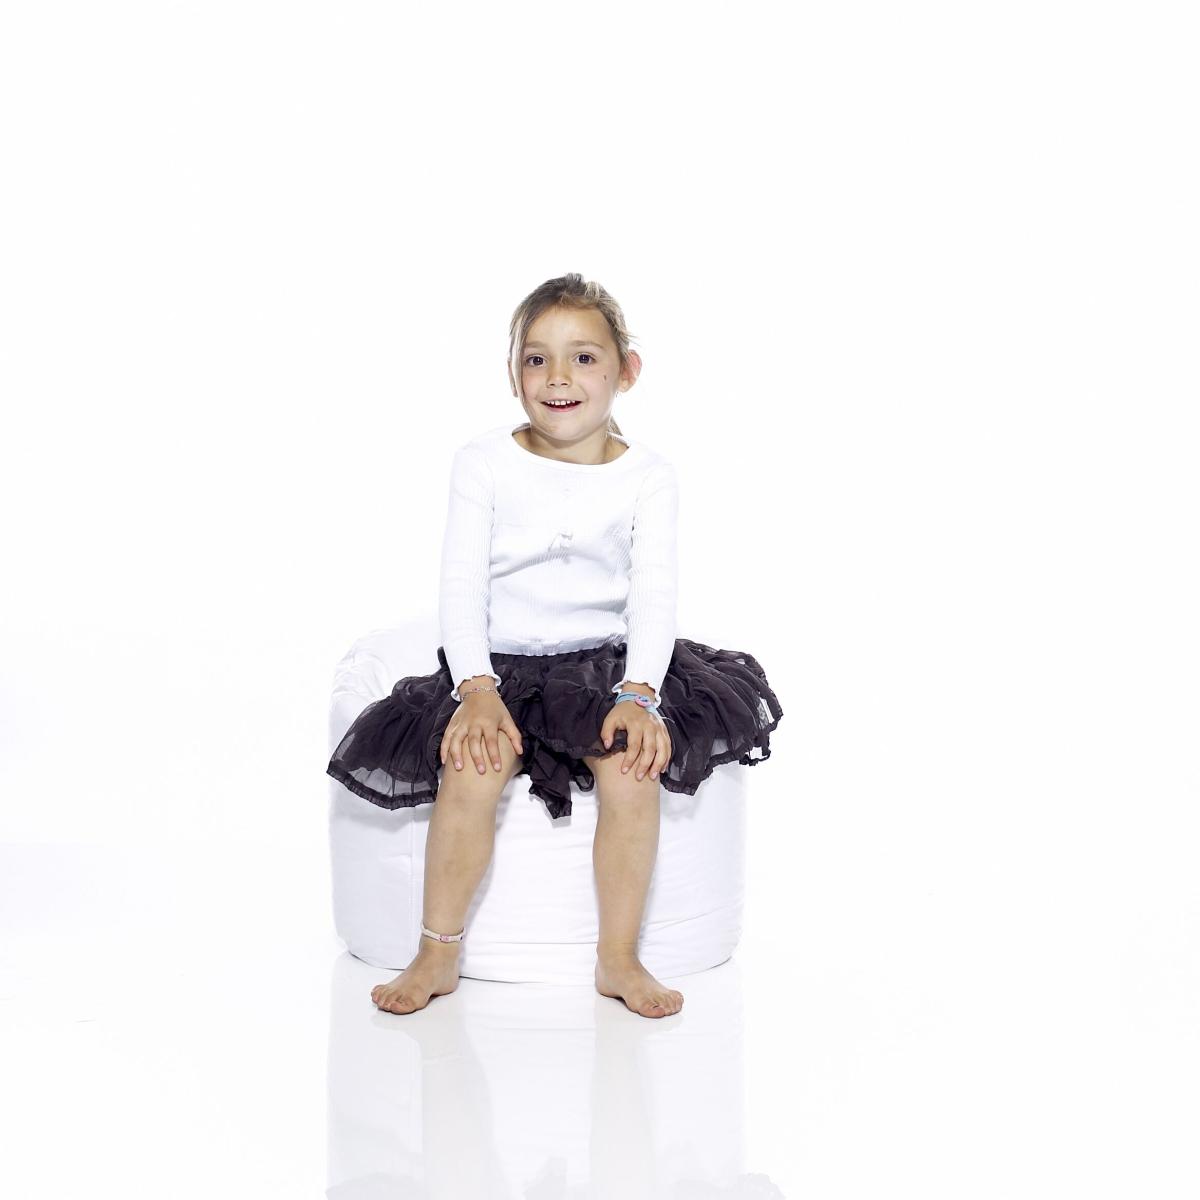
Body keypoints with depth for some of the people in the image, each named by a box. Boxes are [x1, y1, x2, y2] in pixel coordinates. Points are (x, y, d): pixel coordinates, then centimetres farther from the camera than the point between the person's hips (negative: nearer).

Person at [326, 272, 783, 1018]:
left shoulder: (649, 477, 0)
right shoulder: (484, 464, -1)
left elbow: (654, 596, -8)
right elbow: (461, 587, -6)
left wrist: (638, 694, -23)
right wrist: (476, 689, -20)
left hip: (608, 663, 1)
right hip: (500, 664, 0)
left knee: (634, 765, -26)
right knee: (473, 767, -27)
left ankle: (619, 958, -9)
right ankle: (437, 954, -9)